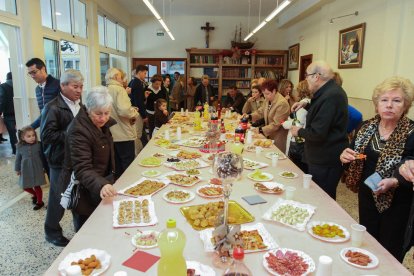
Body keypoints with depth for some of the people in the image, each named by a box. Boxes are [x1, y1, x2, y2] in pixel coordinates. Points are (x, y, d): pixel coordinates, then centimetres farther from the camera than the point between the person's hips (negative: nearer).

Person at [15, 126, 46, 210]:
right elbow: (18, 158, 4)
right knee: (25, 187, 11)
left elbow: (42, 157, -2)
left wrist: (44, 167, 4)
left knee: (37, 186, 6)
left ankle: (40, 202, 25)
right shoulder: (20, 147, -7)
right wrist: (17, 169, 10)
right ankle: (35, 195, 41)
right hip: (25, 170, 3)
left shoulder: (38, 145, -11)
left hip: (37, 169, -2)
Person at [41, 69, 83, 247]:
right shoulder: (53, 108, -14)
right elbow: (46, 135, -20)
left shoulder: (79, 105, 9)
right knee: (59, 198, 9)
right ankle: (52, 232, 30)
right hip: (61, 161, -6)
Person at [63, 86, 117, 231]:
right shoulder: (78, 131, -28)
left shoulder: (100, 123, -1)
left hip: (102, 181, 9)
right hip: (85, 193, -8)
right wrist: (101, 185, -51)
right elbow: (82, 169, -37)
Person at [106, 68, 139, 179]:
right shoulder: (119, 89, -14)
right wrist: (134, 113, -9)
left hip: (112, 134, 8)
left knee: (117, 165, 18)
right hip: (123, 134, -8)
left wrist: (131, 109, 15)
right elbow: (124, 110, -28)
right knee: (128, 165, 2)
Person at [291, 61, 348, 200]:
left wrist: (299, 131, -8)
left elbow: (317, 133, -27)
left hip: (325, 161, -10)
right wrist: (306, 104, 12)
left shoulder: (330, 96, -24)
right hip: (325, 158, 10)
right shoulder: (332, 90, 8)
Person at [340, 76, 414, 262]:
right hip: (366, 196, 4)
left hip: (396, 204, -4)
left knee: (389, 253, 13)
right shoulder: (367, 127, -3)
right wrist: (345, 156, -13)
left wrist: (394, 182, -30)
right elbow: (355, 158, 7)